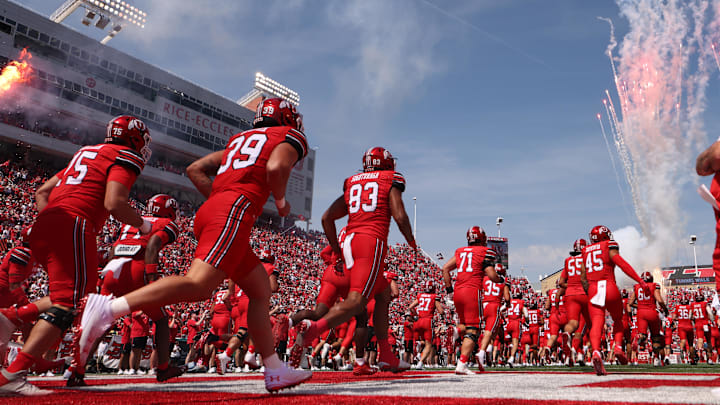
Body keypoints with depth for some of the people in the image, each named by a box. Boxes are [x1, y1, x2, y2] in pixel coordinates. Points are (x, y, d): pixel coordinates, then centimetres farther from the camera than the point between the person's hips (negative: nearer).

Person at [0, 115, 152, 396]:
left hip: (41, 227, 9)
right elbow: (114, 204, -13)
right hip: (73, 226, -9)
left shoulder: (86, 153, 28)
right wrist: (144, 225, 3)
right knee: (67, 302, -11)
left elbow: (42, 192, 27)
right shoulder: (125, 157, 3)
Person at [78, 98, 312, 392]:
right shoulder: (290, 136, 12)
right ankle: (109, 308, -25)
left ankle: (275, 371, 13)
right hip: (237, 208, -9)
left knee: (261, 291, 12)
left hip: (209, 211, 9)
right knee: (199, 284, -19)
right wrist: (281, 201, 6)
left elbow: (195, 170, 25)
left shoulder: (239, 139, 32)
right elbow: (275, 167, -11)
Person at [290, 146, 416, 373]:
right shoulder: (390, 181, 10)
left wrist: (337, 252, 21)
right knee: (356, 301, -16)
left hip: (350, 243, 7)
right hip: (372, 241, -7)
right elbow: (400, 216, -4)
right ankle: (314, 328, -40)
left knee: (384, 292, 21)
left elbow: (327, 218, 15)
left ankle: (386, 357, 21)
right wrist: (412, 242, 14)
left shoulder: (352, 184, 23)